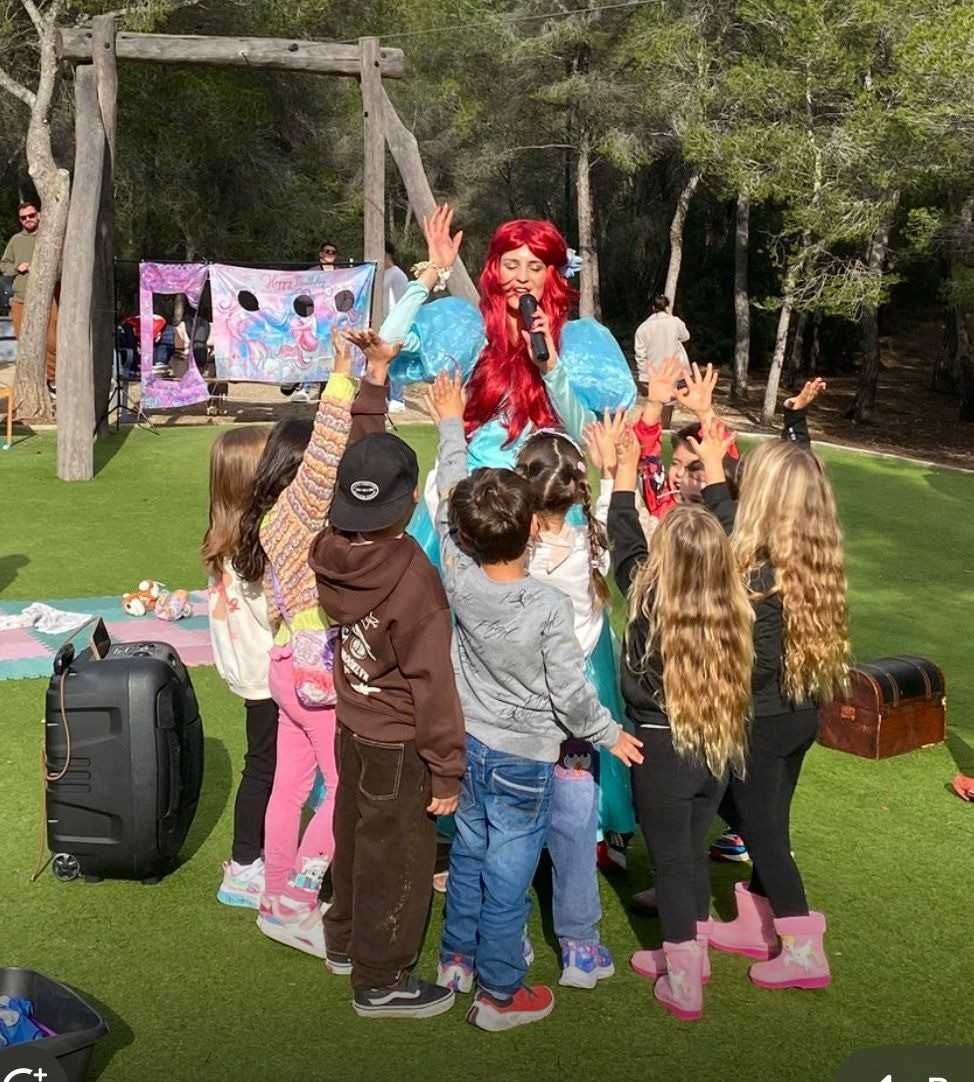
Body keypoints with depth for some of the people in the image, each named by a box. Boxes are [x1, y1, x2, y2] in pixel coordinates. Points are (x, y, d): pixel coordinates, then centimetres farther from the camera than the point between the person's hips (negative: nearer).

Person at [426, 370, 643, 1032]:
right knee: (508, 877, 8)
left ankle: (458, 959, 41)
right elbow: (570, 693, -17)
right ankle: (499, 995, 24)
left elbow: (450, 495, 0)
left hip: (469, 745, 5)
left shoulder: (459, 580, -14)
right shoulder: (550, 607, -26)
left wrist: (451, 423, 12)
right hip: (524, 760, -5)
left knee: (469, 854, 23)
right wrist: (610, 735, 2)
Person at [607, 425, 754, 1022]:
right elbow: (725, 544, 5)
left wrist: (625, 473, 7)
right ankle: (691, 954, 39)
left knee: (671, 861, 9)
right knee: (694, 851, 22)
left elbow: (626, 546, -6)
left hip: (661, 752, -4)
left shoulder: (651, 603, -23)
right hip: (718, 750, 5)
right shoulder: (736, 610, -12)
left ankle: (683, 986, 20)